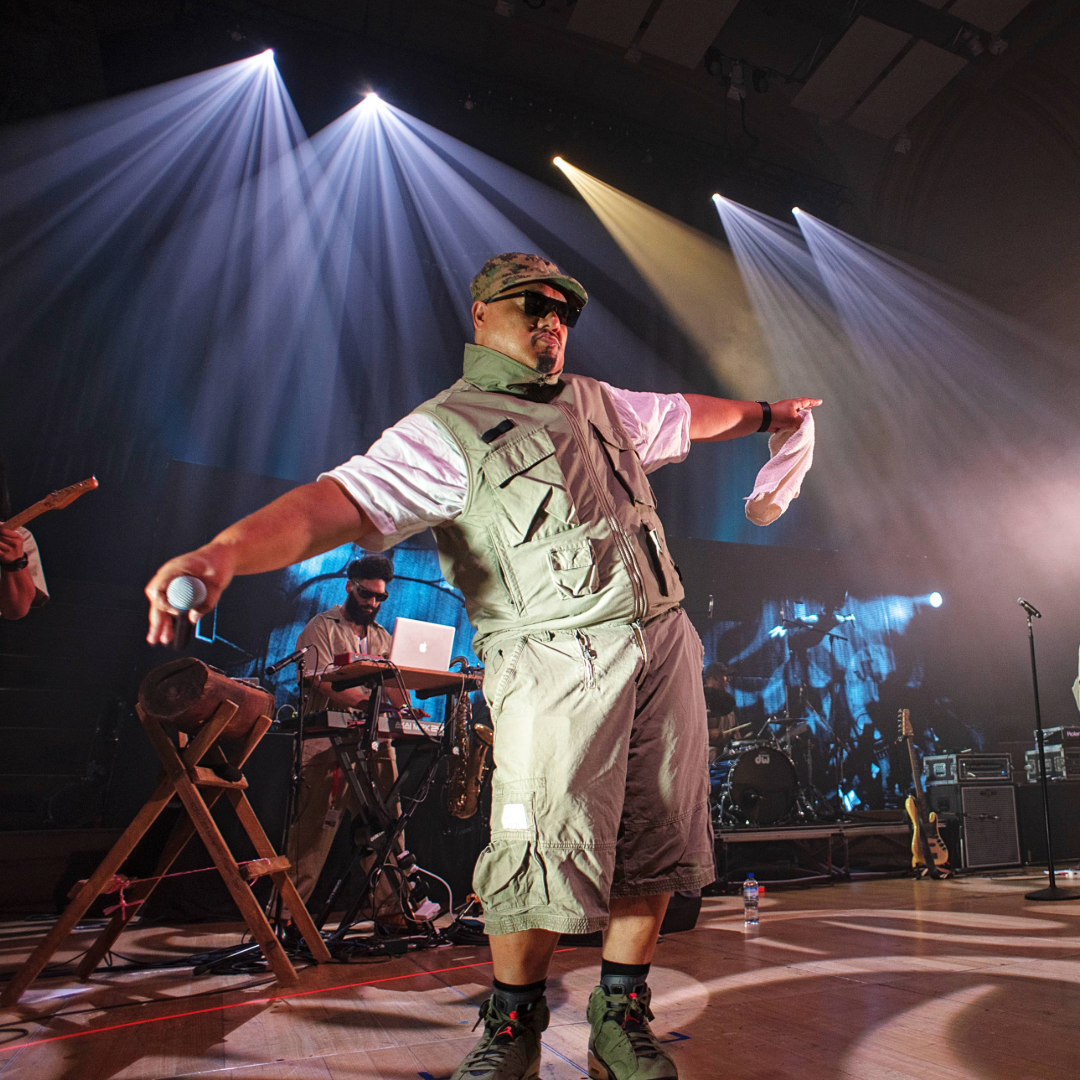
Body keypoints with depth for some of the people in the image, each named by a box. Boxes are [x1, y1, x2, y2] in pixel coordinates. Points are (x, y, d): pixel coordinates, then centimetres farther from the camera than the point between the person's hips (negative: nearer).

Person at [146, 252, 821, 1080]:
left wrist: (764, 413, 51)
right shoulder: (445, 429, -3)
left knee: (656, 841, 8)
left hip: (665, 640, 7)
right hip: (559, 659, -6)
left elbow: (685, 415, 37)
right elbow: (343, 498, -16)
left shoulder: (599, 402, 20)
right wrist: (225, 550, -33)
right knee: (547, 848, -10)